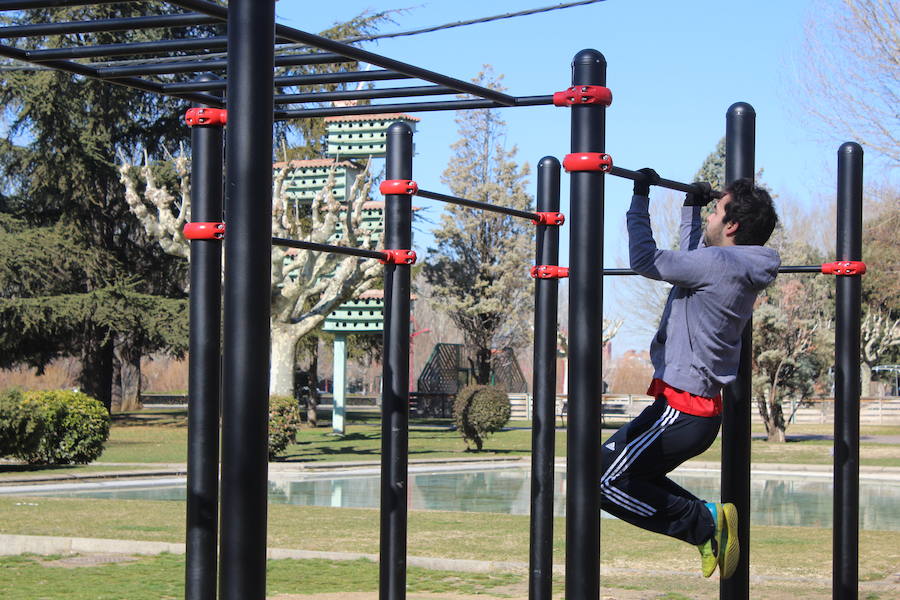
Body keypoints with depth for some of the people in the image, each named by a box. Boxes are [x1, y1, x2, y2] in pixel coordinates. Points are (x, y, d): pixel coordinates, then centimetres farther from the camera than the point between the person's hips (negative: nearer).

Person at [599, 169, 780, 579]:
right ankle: (706, 524, 11)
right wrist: (691, 207, 37)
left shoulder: (717, 264, -20)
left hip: (681, 410, -10)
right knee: (621, 467, 20)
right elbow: (689, 255, 31)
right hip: (701, 407, 10)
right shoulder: (739, 269, 9)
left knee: (605, 482, -8)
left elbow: (644, 259, -17)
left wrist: (640, 199, -9)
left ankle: (703, 523, -6)